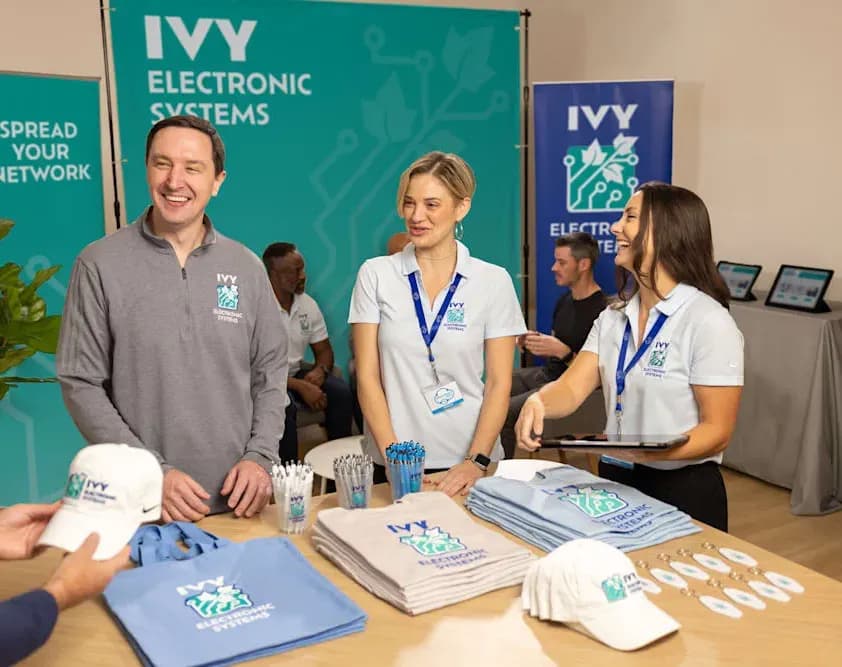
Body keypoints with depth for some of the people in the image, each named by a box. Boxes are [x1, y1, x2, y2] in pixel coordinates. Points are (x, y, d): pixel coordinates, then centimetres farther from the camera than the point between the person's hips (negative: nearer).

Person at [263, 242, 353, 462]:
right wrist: (301, 387, -26)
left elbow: (324, 349, 11)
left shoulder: (308, 304, 2)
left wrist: (320, 370, -14)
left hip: (296, 373, 6)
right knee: (284, 405, -36)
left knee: (340, 390, -18)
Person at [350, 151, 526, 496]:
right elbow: (367, 377, -3)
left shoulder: (493, 281, -2)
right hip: (394, 464, 0)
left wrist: (476, 461, -12)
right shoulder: (375, 275, -1)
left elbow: (499, 383, -2)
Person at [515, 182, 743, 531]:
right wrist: (538, 402, -27)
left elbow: (717, 430, -16)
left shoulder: (709, 322, -16)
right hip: (615, 482, 6)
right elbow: (572, 387, -5)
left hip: (683, 491, -6)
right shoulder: (614, 316, 4)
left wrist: (649, 451, -32)